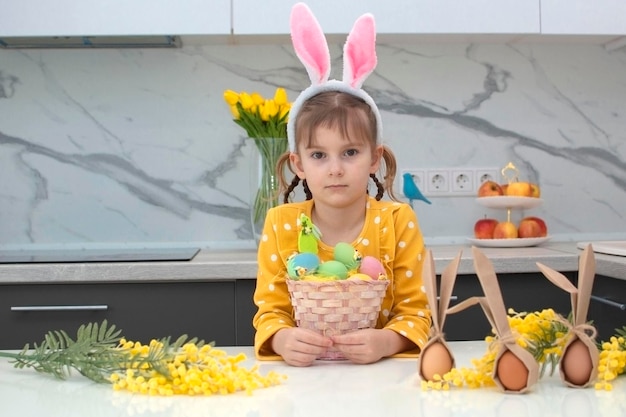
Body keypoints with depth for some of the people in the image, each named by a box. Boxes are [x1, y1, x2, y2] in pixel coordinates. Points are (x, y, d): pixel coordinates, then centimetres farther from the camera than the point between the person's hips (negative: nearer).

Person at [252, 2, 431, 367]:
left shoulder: (398, 222, -7)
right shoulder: (281, 225, -5)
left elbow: (416, 313, -5)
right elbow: (270, 312, -2)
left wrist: (388, 341, -26)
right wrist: (282, 339, -24)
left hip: (381, 373, 0)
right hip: (303, 374, 1)